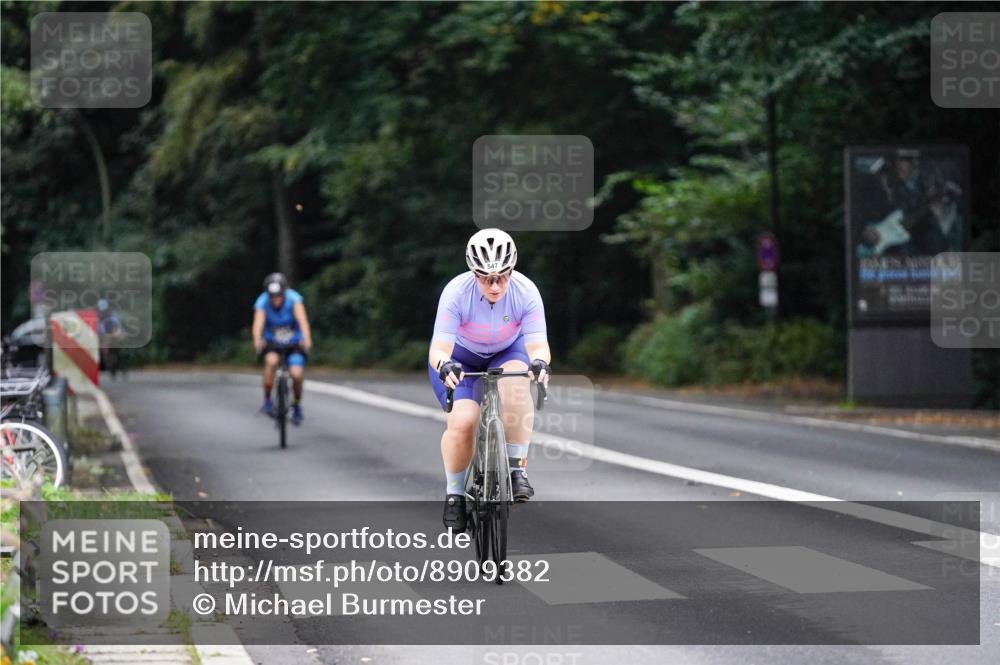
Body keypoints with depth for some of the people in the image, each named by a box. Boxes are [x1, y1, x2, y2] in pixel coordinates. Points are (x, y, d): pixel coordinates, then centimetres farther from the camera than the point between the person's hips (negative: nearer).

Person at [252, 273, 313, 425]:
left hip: (294, 342, 0)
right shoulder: (262, 302, -22)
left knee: (297, 374, -16)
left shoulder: (293, 298, -25)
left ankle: (297, 405, 14)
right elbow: (258, 323, -37)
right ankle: (267, 400, -14)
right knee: (272, 360, -31)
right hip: (272, 342, 0)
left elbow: (302, 319, -38)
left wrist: (307, 338, -57)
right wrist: (257, 340, -58)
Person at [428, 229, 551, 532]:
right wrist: (444, 365, -57)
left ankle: (517, 468, -22)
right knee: (462, 421, -25)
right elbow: (438, 348, -35)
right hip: (461, 357, -1)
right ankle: (454, 494, 0)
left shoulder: (525, 291, -27)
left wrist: (540, 362, -54)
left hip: (506, 352, 1)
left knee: (515, 380, -35)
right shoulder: (456, 292, -31)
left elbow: (538, 345, -31)